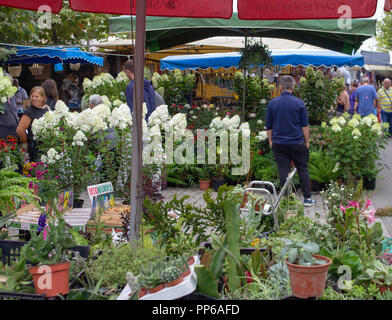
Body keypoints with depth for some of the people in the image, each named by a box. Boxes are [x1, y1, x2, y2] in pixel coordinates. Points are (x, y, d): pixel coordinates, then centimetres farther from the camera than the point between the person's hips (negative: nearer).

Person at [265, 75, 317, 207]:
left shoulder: (272, 103, 0)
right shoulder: (299, 103, -6)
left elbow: (268, 126, 6)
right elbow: (305, 125, -3)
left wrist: (271, 141, 16)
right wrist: (307, 142, 7)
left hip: (279, 144, 2)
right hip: (297, 143, -1)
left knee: (283, 172, 4)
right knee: (303, 169, 10)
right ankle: (307, 198, 12)